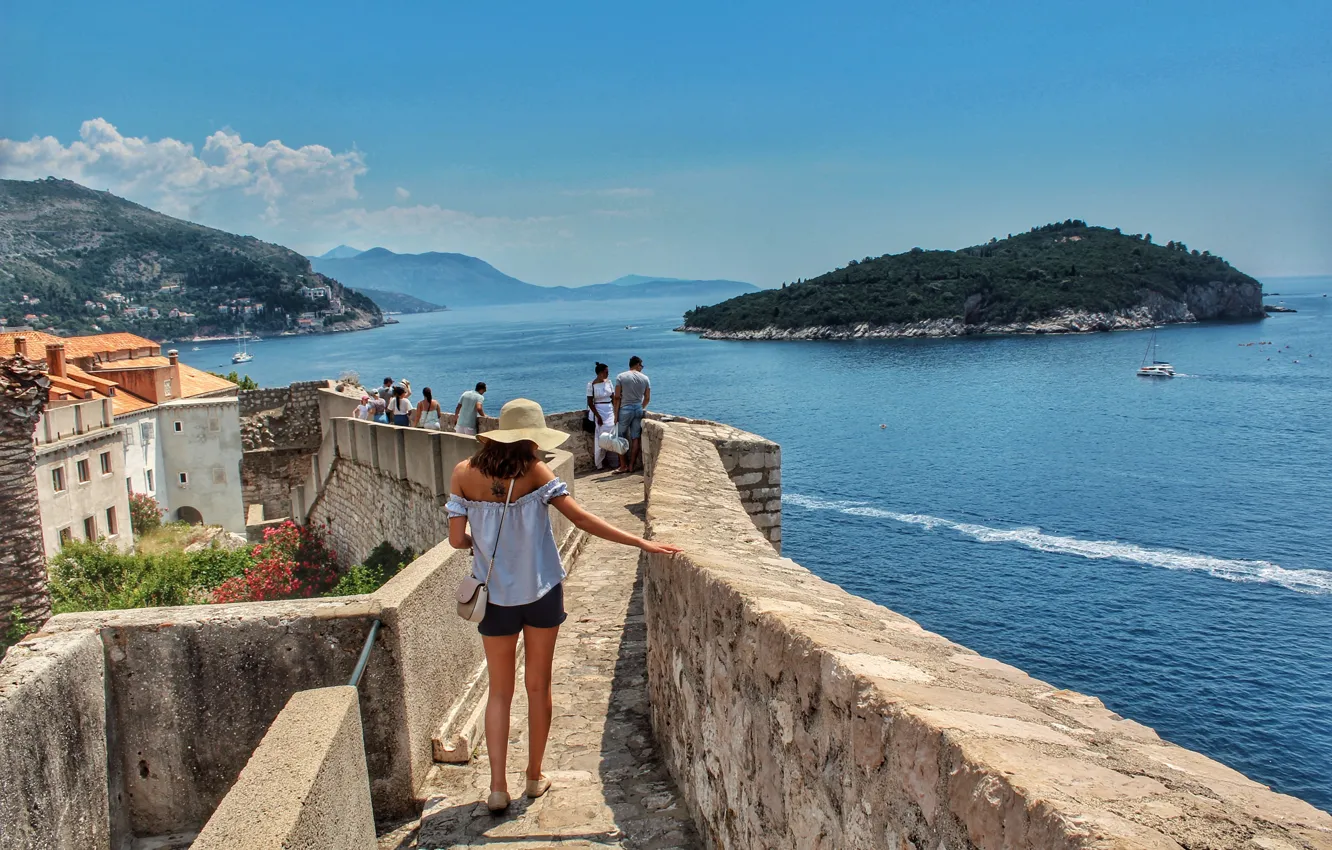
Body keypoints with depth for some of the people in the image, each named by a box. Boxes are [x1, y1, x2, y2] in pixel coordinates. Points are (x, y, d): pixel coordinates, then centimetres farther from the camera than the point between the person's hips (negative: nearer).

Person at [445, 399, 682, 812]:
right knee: (538, 686, 15)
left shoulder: (464, 474, -7)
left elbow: (457, 539, -9)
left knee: (500, 691, 14)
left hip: (495, 596, 1)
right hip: (541, 591, -1)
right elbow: (583, 519, -18)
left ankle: (498, 787, 9)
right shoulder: (533, 471, -14)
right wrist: (641, 542, -17)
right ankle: (535, 777, 26)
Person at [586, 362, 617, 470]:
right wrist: (598, 416, -15)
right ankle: (597, 462, 7)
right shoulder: (592, 385, -9)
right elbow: (590, 403, -10)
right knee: (599, 438, -2)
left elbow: (613, 398, 10)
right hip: (598, 412, -5)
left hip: (610, 412, 5)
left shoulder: (609, 382, 6)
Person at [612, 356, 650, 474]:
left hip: (625, 409, -3)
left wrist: (616, 414, -3)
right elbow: (647, 398, 7)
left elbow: (617, 397, -8)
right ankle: (631, 466, 9)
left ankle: (623, 466, 4)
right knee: (636, 438, 7)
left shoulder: (621, 377, -5)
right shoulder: (645, 378, 4)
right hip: (639, 409, 3)